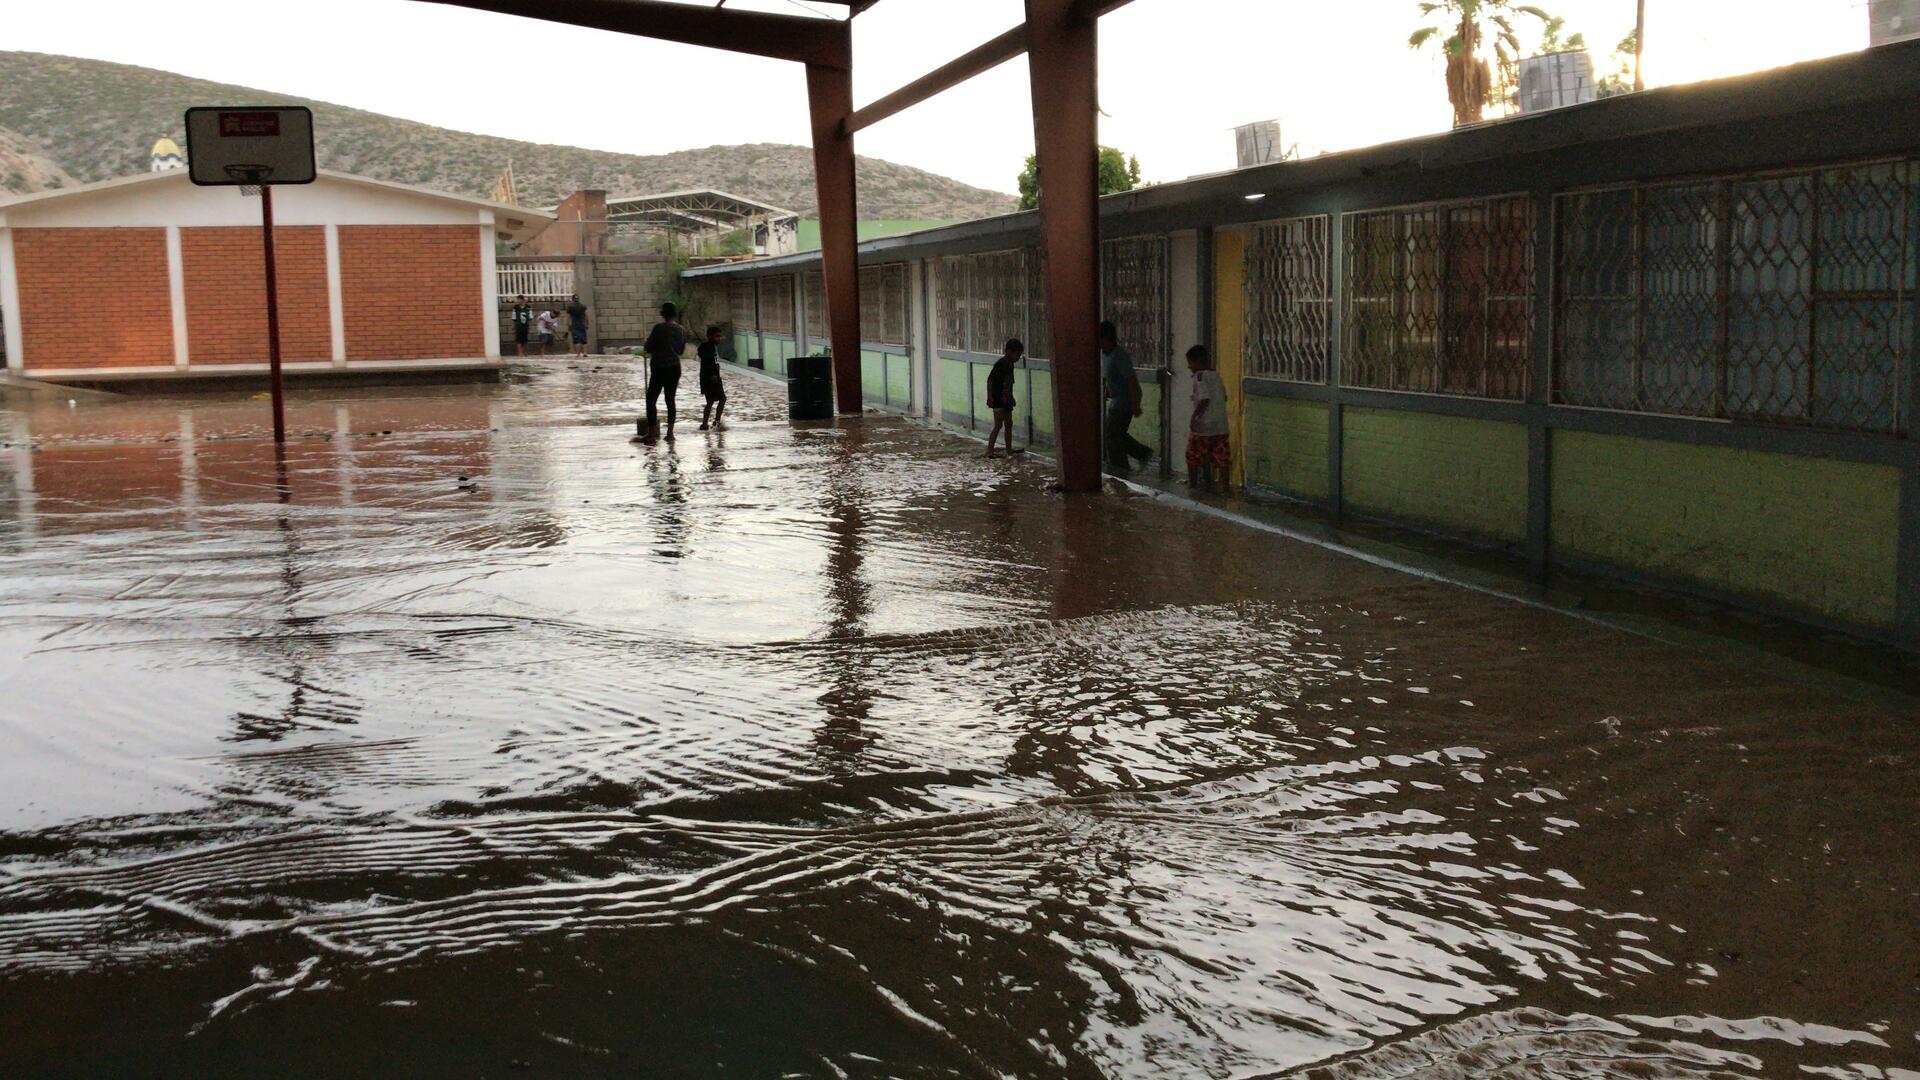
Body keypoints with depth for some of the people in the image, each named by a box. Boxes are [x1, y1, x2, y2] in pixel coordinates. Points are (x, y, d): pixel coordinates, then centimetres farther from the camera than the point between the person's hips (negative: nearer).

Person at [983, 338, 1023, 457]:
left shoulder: (1010, 364, 10)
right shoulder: (1000, 364, -16)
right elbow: (990, 380, -17)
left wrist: (1011, 397, 23)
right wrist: (990, 397, -19)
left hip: (1006, 400, 9)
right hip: (998, 399, -9)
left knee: (1008, 424, 13)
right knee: (998, 425, -12)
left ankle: (1009, 449, 21)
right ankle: (989, 450, -11)